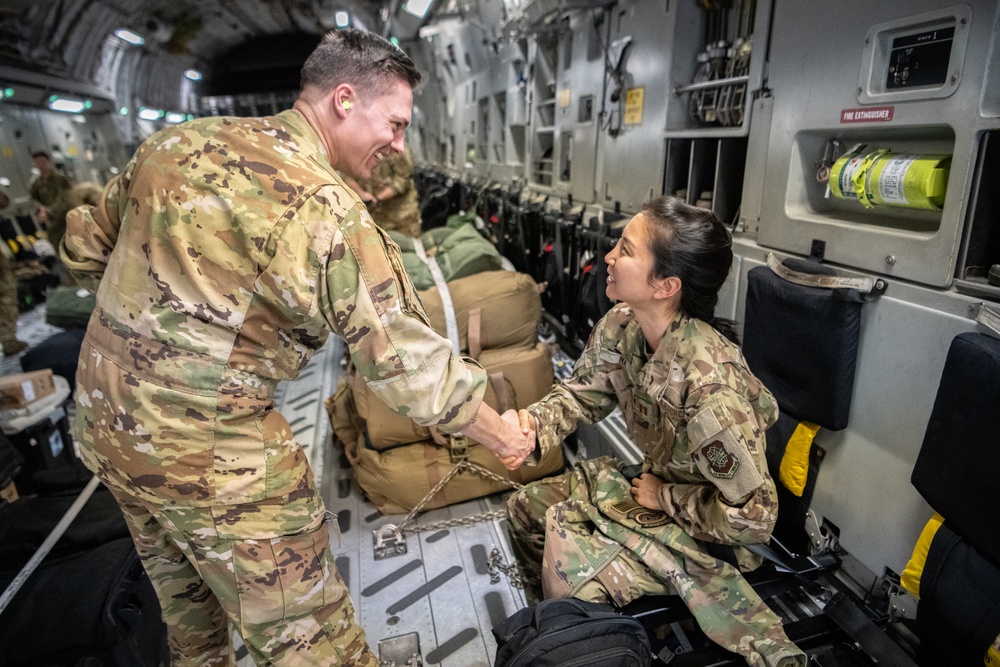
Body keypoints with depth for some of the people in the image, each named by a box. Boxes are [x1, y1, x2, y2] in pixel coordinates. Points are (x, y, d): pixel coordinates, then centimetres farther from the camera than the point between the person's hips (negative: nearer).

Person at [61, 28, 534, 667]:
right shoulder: (326, 208, -21)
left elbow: (87, 247, 13)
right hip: (211, 451, -8)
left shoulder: (179, 140, 3)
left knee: (189, 606, 30)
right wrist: (504, 436, -6)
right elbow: (408, 361, -20)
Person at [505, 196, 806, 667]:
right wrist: (533, 423, -23)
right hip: (656, 482, 7)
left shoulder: (709, 382, -38)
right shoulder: (620, 327, -15)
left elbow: (753, 518, -30)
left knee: (568, 554, -18)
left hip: (709, 528, -7)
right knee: (525, 507, 9)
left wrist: (663, 498, -18)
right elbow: (583, 390, -3)